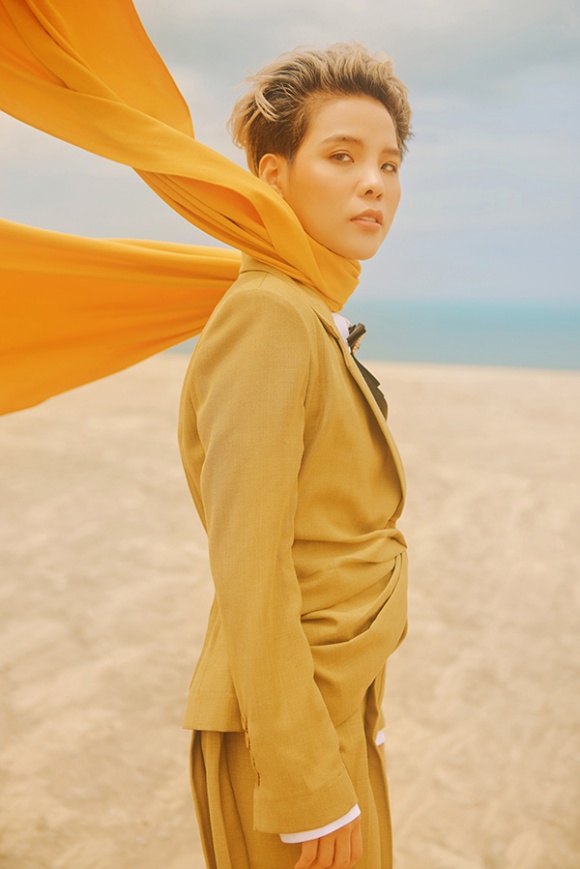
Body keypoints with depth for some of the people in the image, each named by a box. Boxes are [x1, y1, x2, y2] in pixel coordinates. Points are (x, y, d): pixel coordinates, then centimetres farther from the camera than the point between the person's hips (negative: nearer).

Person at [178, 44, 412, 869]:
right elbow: (249, 571, -24)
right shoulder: (268, 316, -21)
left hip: (340, 704, 8)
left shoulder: (319, 324, 7)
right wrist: (307, 785, -19)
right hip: (290, 726, -8)